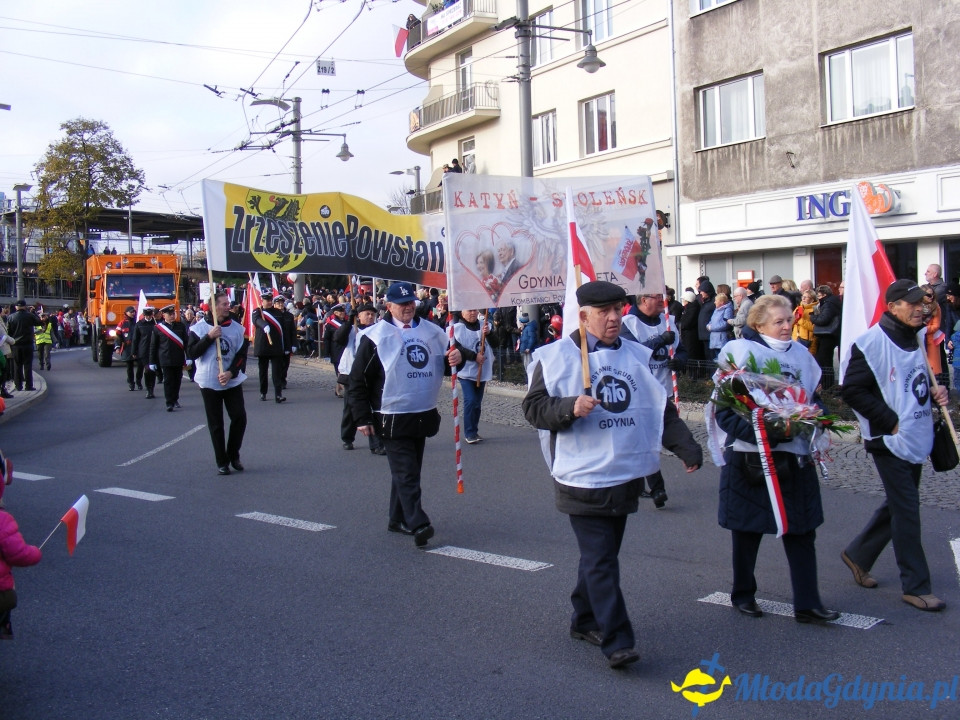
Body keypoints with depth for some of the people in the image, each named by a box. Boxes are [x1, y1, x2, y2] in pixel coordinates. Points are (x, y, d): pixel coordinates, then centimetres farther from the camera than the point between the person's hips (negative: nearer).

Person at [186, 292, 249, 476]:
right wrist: (209, 337, -18)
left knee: (239, 418, -5)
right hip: (209, 383, -2)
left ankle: (233, 455, 15)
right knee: (216, 425, 3)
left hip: (232, 382, 2)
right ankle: (222, 462, 12)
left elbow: (241, 355, -1)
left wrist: (231, 373, -16)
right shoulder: (199, 328, -4)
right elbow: (191, 353, -9)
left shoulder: (237, 328, 2)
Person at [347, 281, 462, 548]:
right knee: (406, 473, -10)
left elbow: (447, 358, 21)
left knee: (408, 471, 15)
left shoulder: (431, 331, 8)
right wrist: (363, 418, -9)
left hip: (423, 415, 6)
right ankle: (418, 525, -14)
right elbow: (358, 381, -5)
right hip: (393, 420, -6)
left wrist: (456, 357, -5)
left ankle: (398, 519, 27)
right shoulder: (376, 336, -7)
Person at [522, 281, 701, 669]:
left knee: (601, 554, 16)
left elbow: (663, 410, 15)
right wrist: (570, 407, -23)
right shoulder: (556, 356, -5)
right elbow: (533, 407, -6)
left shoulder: (638, 356, 10)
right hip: (583, 478, -6)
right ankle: (616, 641, -5)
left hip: (626, 475, 6)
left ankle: (584, 619, 31)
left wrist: (686, 446, 4)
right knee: (600, 561, -8)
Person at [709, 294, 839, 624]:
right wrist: (766, 431, -24)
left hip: (794, 455, 5)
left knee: (802, 529, 4)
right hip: (750, 457, -5)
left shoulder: (801, 354, 10)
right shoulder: (742, 352, -9)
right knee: (748, 529, 8)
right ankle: (743, 594, 25)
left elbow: (813, 398, 21)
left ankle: (807, 603, 10)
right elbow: (725, 410, -13)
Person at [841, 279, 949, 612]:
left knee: (898, 505, 16)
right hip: (890, 441, -8)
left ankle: (857, 554, 34)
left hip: (917, 439, 8)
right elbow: (853, 391, -18)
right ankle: (916, 586, 6)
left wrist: (936, 392, 1)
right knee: (907, 510, -4)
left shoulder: (921, 339, 9)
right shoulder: (872, 343, -17)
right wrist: (891, 421, -19)